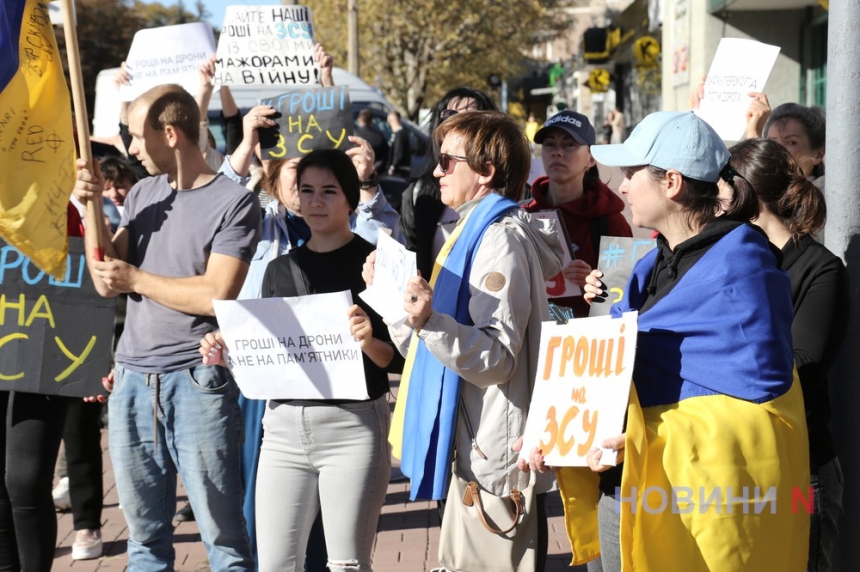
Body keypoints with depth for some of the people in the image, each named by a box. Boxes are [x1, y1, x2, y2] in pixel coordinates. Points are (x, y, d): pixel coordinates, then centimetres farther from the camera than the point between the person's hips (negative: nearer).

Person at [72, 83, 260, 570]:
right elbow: (106, 281, 8)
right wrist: (93, 208, -2)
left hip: (198, 383, -6)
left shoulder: (234, 201, -7)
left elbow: (216, 295, -16)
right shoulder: (142, 194, 12)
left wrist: (134, 279, -6)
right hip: (133, 382, 6)